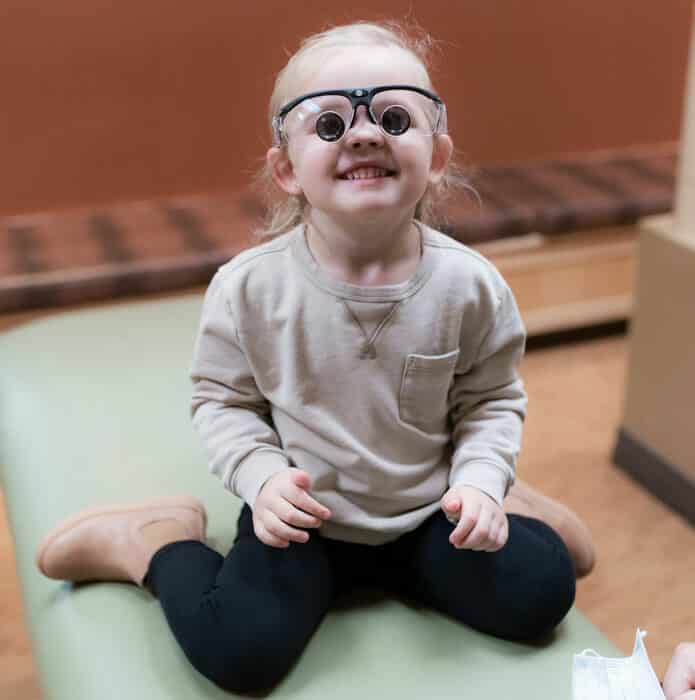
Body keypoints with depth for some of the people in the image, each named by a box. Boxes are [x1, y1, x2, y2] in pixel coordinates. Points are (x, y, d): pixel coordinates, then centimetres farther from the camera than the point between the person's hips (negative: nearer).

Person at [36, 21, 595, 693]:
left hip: (424, 512, 2)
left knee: (537, 594, -11)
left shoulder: (470, 285, -13)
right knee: (237, 651, -20)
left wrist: (479, 484, -15)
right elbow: (222, 399, -2)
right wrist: (262, 476, -18)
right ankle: (155, 538, 7)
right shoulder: (249, 287, -16)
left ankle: (506, 506, 19)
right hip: (301, 513, -1)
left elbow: (492, 399, 1)